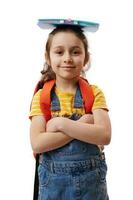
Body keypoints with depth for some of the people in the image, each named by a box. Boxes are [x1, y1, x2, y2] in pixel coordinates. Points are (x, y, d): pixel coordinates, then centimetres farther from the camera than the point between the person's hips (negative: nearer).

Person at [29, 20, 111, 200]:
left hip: (91, 178, 0)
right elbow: (37, 144, -15)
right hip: (53, 179, 0)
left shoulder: (94, 93, -4)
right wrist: (83, 125, -19)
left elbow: (104, 136, -17)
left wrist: (61, 123, -20)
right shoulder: (42, 96, -4)